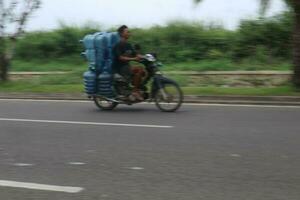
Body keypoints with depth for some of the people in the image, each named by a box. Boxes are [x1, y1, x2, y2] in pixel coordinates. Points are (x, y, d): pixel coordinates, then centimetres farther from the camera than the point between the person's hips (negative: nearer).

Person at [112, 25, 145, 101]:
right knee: (139, 70, -24)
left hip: (126, 66, 9)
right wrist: (133, 59, -31)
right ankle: (135, 91, -20)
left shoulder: (128, 45, 15)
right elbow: (120, 58, -22)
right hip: (120, 68, -9)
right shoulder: (119, 45, -11)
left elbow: (135, 54, 12)